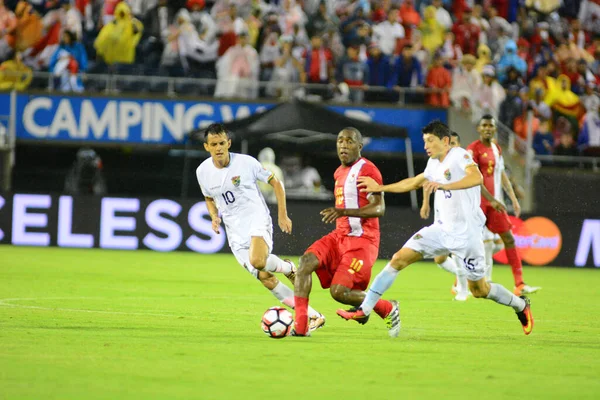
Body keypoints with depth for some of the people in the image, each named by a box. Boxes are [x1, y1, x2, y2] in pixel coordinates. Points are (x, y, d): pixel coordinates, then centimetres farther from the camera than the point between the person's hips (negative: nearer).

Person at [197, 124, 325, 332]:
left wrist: (283, 215, -2)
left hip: (257, 219, -4)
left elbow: (276, 183, 1)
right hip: (235, 232, 4)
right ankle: (313, 317, 3)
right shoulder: (203, 172, 1)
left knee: (257, 261, -34)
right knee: (265, 279, -5)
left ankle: (287, 267, 3)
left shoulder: (246, 162, -10)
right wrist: (214, 217, -1)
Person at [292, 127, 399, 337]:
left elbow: (379, 208, -20)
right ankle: (300, 326, -19)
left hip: (362, 240, -8)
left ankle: (388, 308, 10)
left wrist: (342, 212, -30)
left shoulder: (367, 170, -12)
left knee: (339, 291, -16)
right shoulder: (339, 173, 17)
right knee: (306, 262, -17)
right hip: (340, 236, 8)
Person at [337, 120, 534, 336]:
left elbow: (477, 177, -33)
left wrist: (444, 185, -44)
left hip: (467, 234, -7)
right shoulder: (434, 164, 10)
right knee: (399, 259, -6)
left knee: (479, 290, 3)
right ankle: (364, 310, -4)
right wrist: (380, 188, 26)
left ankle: (520, 305, 31)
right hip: (442, 228, 7)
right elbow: (414, 183, 29)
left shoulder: (459, 155, -14)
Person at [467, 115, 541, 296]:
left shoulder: (497, 149, 13)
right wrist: (491, 199, -20)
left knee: (508, 239, 0)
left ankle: (519, 284, -1)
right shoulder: (473, 149, -9)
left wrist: (513, 199, 14)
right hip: (478, 201, -7)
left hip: (494, 202, 7)